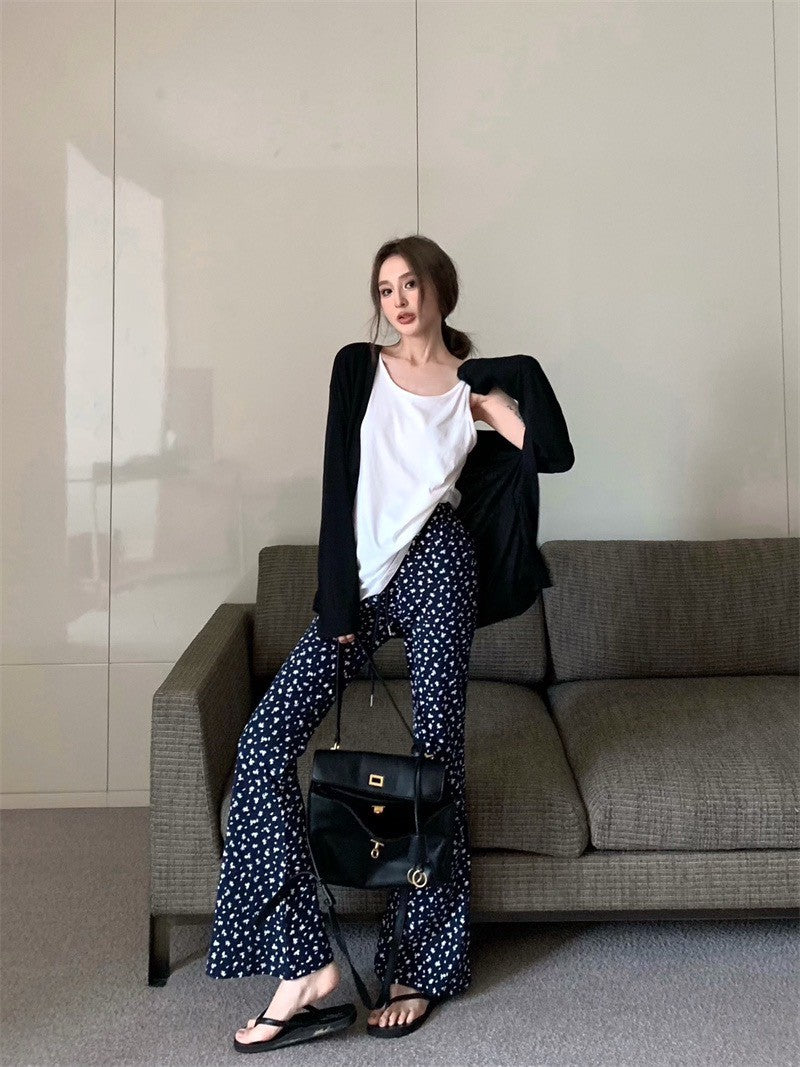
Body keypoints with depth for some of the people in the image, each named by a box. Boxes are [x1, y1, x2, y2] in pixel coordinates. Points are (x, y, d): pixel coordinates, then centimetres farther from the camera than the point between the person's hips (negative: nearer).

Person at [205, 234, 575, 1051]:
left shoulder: (480, 381, 8)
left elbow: (554, 454, -1)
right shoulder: (358, 367, 8)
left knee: (436, 756, -1)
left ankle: (420, 968, 14)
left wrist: (489, 404, -2)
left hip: (437, 569, -1)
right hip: (360, 574, 2)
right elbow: (339, 485, 1)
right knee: (266, 740, -12)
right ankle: (305, 962, -8)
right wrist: (340, 602, -5)